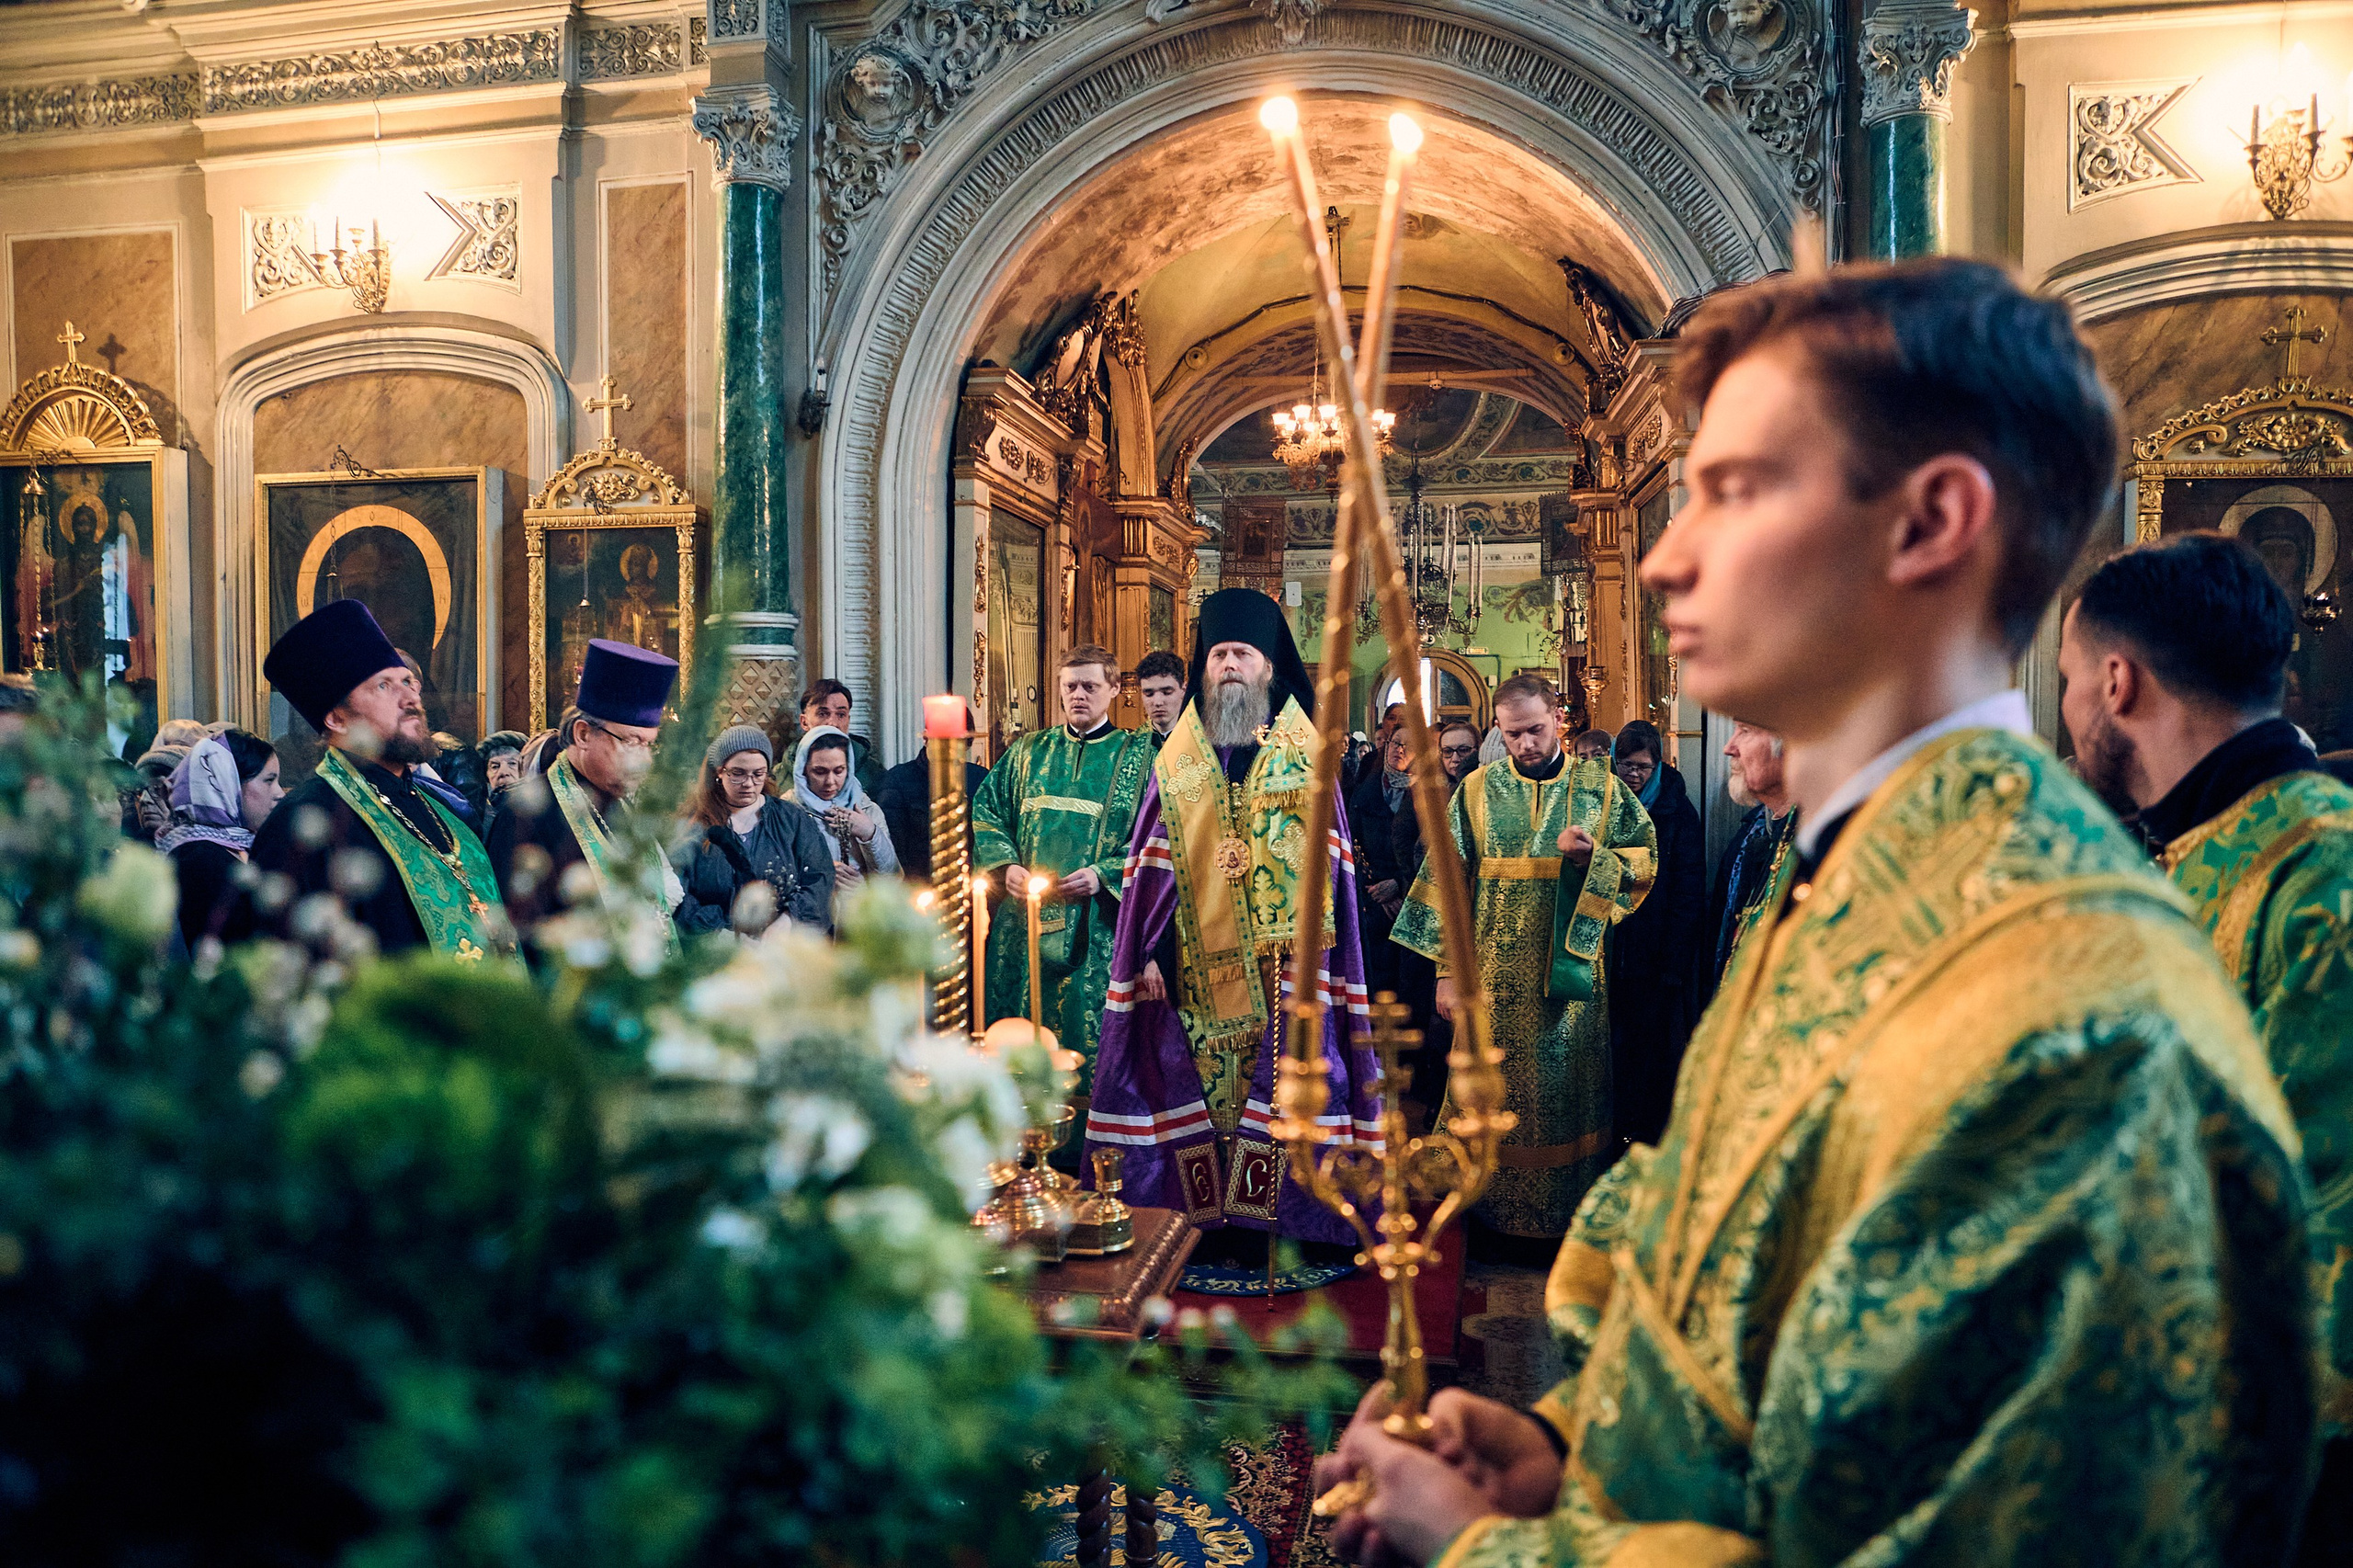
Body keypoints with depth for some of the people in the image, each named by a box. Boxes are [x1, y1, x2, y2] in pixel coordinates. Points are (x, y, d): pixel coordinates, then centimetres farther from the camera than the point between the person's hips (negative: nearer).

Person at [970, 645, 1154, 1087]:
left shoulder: (1138, 755, 4)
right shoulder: (1027, 751, 15)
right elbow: (986, 812, 13)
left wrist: (1103, 875, -16)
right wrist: (1006, 865, -5)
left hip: (1096, 924, -3)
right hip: (1023, 918, 3)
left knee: (1088, 1031, -3)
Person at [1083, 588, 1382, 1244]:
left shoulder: (1305, 757, 6)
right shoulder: (1177, 760, 9)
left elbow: (1327, 860, 2)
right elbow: (1151, 863, 6)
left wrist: (1312, 942, -10)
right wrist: (1149, 951, -2)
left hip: (1283, 958, -1)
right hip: (1198, 958, 1)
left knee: (1282, 1089, -1)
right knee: (1196, 1080, 2)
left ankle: (1284, 1221, 8)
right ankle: (1202, 1211, 13)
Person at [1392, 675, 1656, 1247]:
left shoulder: (1602, 786, 4)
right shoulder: (1477, 791, 3)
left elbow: (1645, 860, 7)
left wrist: (1592, 857, -14)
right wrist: (1447, 969, -2)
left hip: (1574, 974, 0)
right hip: (1495, 979, 0)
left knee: (1569, 1092, 5)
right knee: (1496, 1093, 3)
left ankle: (1569, 1220, 18)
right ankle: (1497, 1214, 17)